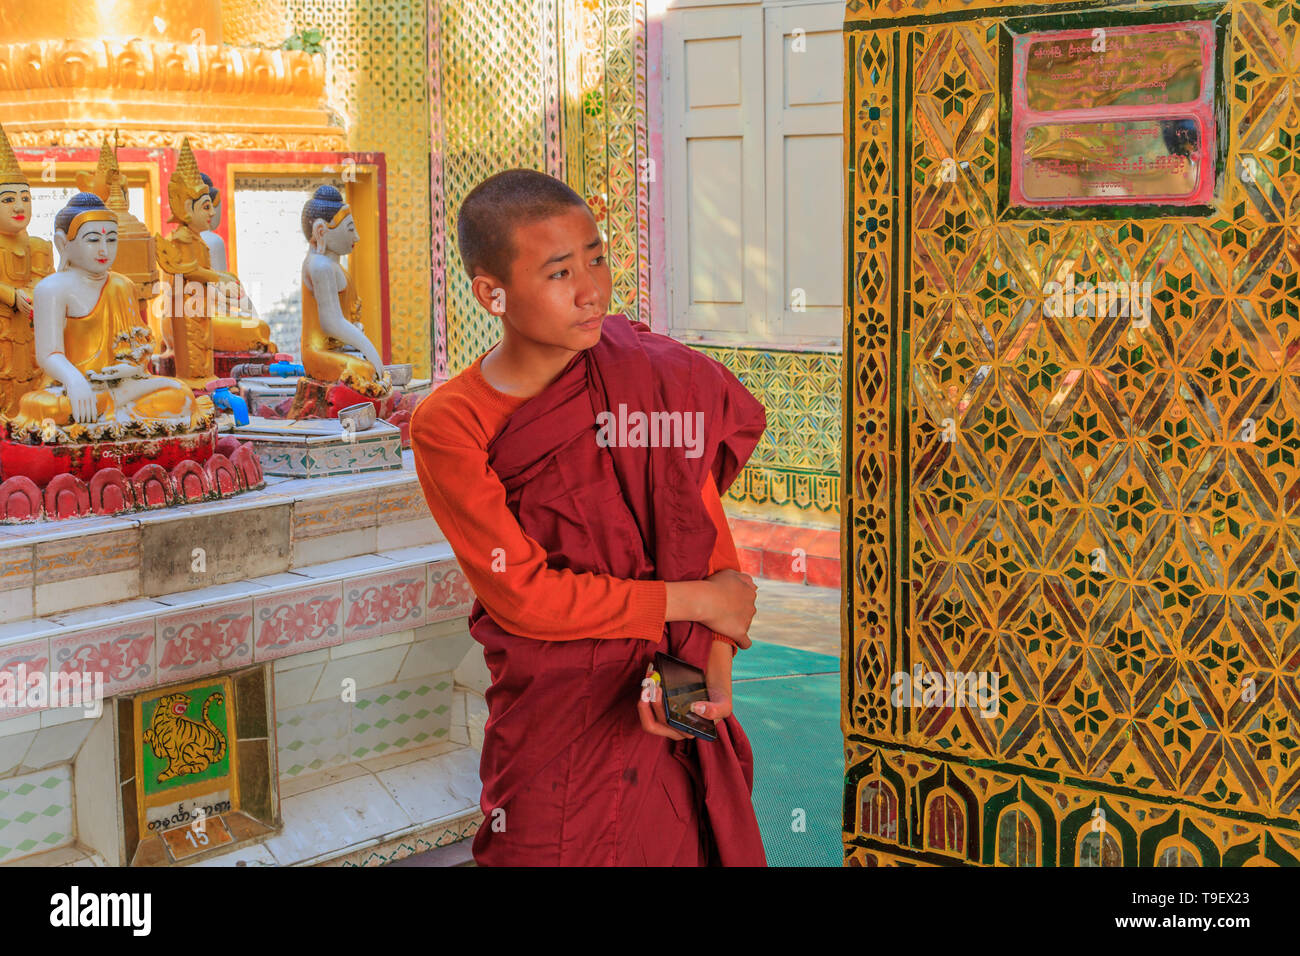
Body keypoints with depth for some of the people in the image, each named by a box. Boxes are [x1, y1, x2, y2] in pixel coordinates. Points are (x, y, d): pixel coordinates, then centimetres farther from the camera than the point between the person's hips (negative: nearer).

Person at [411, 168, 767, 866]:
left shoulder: (652, 371, -5)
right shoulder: (449, 425, -12)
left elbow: (709, 529, -3)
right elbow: (521, 593, -14)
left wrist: (712, 670, -18)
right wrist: (695, 601, -13)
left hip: (672, 719, 2)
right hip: (553, 734, -2)